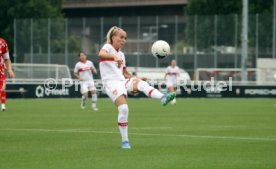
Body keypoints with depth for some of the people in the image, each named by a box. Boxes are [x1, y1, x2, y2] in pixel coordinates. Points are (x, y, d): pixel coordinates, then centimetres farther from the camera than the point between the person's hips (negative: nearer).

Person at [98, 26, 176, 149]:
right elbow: (101, 54, -23)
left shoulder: (121, 54, 24)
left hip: (122, 81, 5)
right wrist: (114, 57, -43)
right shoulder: (108, 47, 2)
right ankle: (125, 141, -14)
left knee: (141, 83, -27)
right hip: (111, 83, -5)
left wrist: (135, 79, 9)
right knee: (123, 109, -23)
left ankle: (162, 97, -51)